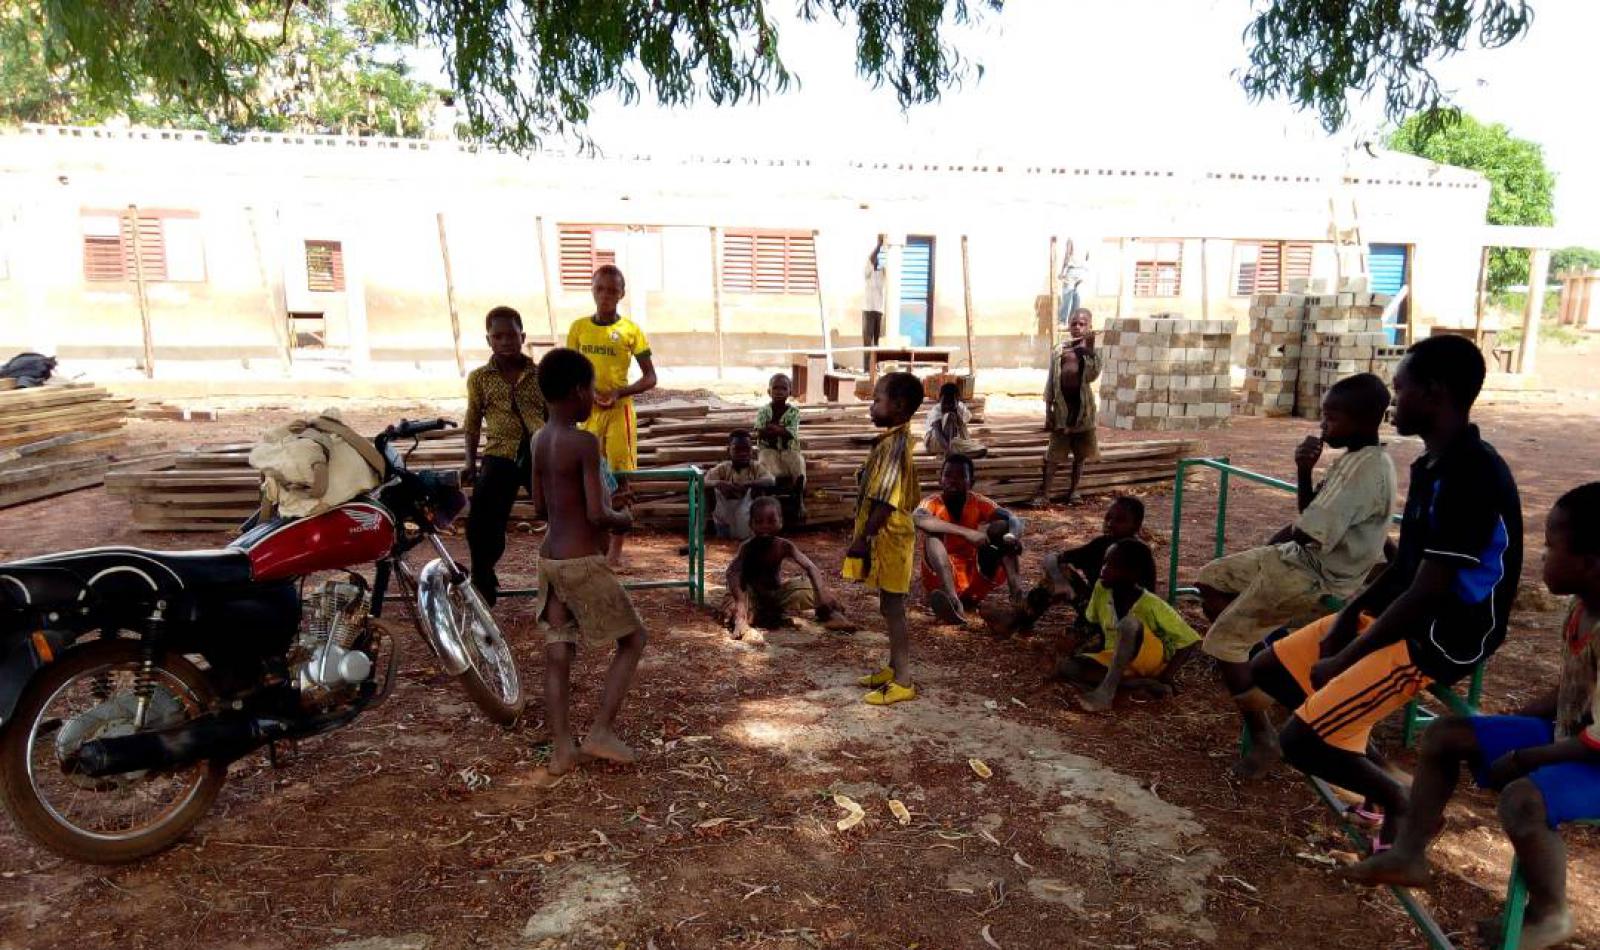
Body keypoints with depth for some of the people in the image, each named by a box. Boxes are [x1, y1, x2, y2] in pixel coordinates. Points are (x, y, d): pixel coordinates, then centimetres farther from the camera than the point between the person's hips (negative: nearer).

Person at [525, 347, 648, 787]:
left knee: (558, 656, 11)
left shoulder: (540, 441, 7)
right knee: (633, 640, 9)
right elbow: (597, 515, -22)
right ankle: (601, 732, 9)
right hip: (584, 563, -8)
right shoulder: (585, 442, -18)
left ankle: (561, 751, 17)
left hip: (550, 559, 8)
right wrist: (623, 519, -3)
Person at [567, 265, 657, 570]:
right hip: (587, 410, 3)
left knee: (620, 477, -2)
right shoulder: (579, 327, 4)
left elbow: (650, 378, -2)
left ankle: (616, 550, 6)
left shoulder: (630, 330, -4)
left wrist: (618, 392, -15)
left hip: (619, 410, -3)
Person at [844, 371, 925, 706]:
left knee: (892, 607, -3)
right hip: (886, 536, 10)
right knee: (890, 606, 17)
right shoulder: (895, 441, 12)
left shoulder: (893, 445, -20)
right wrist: (863, 534, 20)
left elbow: (885, 501, -23)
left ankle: (903, 681, 5)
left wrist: (862, 538, -20)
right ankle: (893, 668, 29)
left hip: (888, 537, -10)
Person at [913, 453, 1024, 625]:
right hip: (942, 583, -2)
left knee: (1001, 526, -13)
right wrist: (966, 532, -39)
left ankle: (1017, 600, -32)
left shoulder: (980, 503, 0)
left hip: (976, 582, 2)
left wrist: (1012, 536, -41)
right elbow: (917, 519, -31)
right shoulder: (932, 503, -7)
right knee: (932, 531, -26)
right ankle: (954, 602, -48)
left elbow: (1014, 520, -16)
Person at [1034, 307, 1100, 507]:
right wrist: (1048, 412, 0)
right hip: (1062, 407, 0)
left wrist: (1089, 348, -24)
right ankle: (1043, 493, 2)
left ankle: (1073, 490, 23)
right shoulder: (1059, 351, 2)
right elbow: (1050, 382, 4)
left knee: (1080, 454, 11)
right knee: (1053, 454, 1)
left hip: (1083, 407, 0)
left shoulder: (1090, 351, -1)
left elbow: (1092, 375, -20)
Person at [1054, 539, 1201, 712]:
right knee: (1065, 667, -21)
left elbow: (1192, 642, -18)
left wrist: (1165, 679, -23)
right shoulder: (1101, 589, -9)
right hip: (1117, 659, 6)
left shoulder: (1151, 605, -22)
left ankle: (1106, 692, -34)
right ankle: (1139, 683, -20)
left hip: (1152, 661, -5)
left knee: (1129, 623, -36)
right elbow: (1094, 624, 10)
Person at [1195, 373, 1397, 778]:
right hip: (1300, 559, 10)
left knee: (1220, 641, -9)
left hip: (1317, 580, -10)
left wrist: (1276, 542, -5)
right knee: (1210, 579, 15)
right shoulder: (1354, 458, 8)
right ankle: (1247, 671, 21)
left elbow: (1307, 532, -28)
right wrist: (1304, 471, -2)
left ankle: (1262, 736, 3)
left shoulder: (1368, 469, -24)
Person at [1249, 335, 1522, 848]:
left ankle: (1399, 800, 11)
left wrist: (1346, 658, -15)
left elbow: (1426, 595, -23)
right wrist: (1347, 615, 2)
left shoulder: (1471, 475, -24)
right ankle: (1365, 760, 20)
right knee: (1265, 669, 9)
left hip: (1438, 638, -10)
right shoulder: (1434, 464, 6)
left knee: (1300, 741, -16)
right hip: (1392, 615, 10)